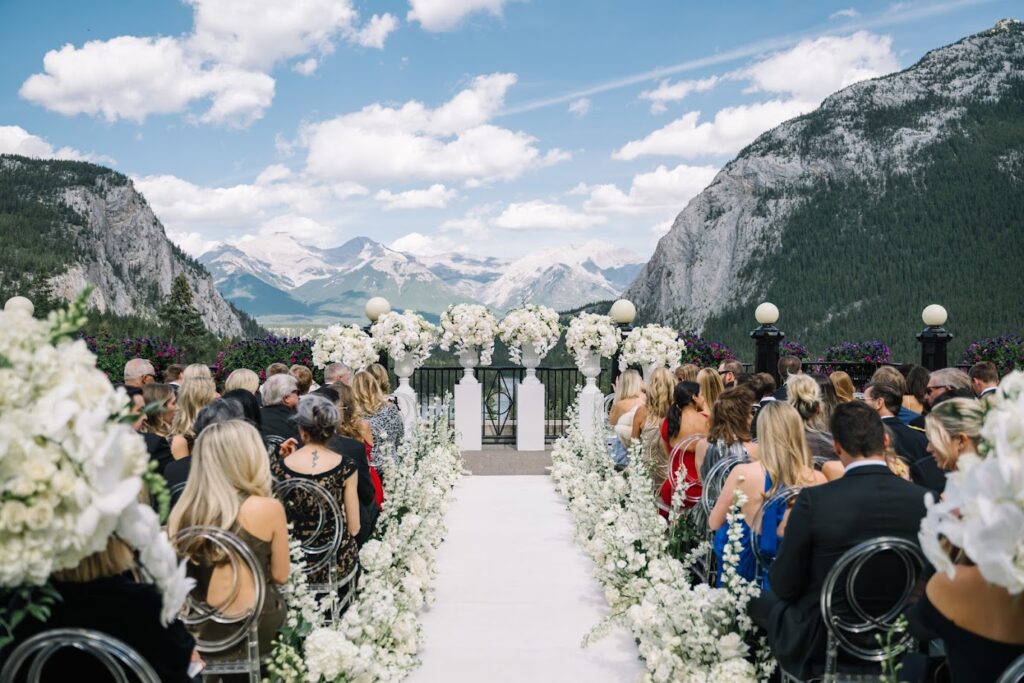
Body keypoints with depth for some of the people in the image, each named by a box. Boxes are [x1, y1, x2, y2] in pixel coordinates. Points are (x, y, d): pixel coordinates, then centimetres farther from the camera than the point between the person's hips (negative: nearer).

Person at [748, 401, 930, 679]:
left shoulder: (814, 500, -24)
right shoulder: (925, 500, -14)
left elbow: (784, 587, -14)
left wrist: (788, 534, 4)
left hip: (820, 646, -4)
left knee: (759, 600, 21)